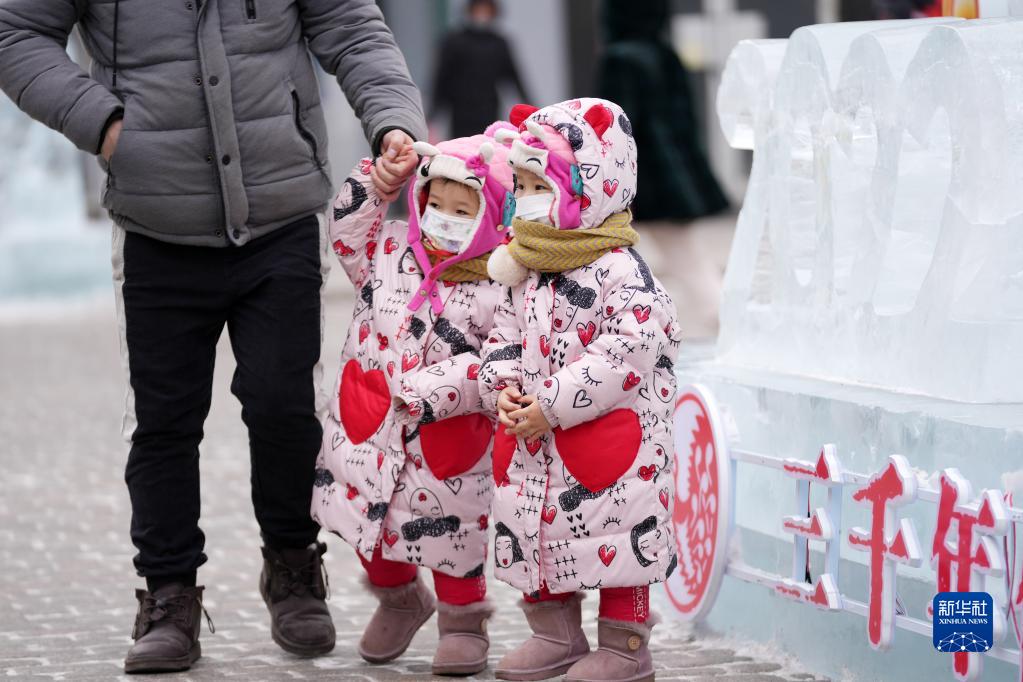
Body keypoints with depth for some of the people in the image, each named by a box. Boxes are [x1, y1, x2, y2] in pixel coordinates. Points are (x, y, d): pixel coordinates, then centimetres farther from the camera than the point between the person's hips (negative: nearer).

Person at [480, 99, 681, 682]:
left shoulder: (621, 271, -16)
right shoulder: (529, 270, 10)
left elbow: (628, 350, -24)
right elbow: (506, 334, 16)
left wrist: (554, 405, -23)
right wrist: (502, 388, -6)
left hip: (609, 438, -8)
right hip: (533, 438, 8)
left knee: (614, 538, -1)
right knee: (535, 533, 15)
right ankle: (556, 634, 30)